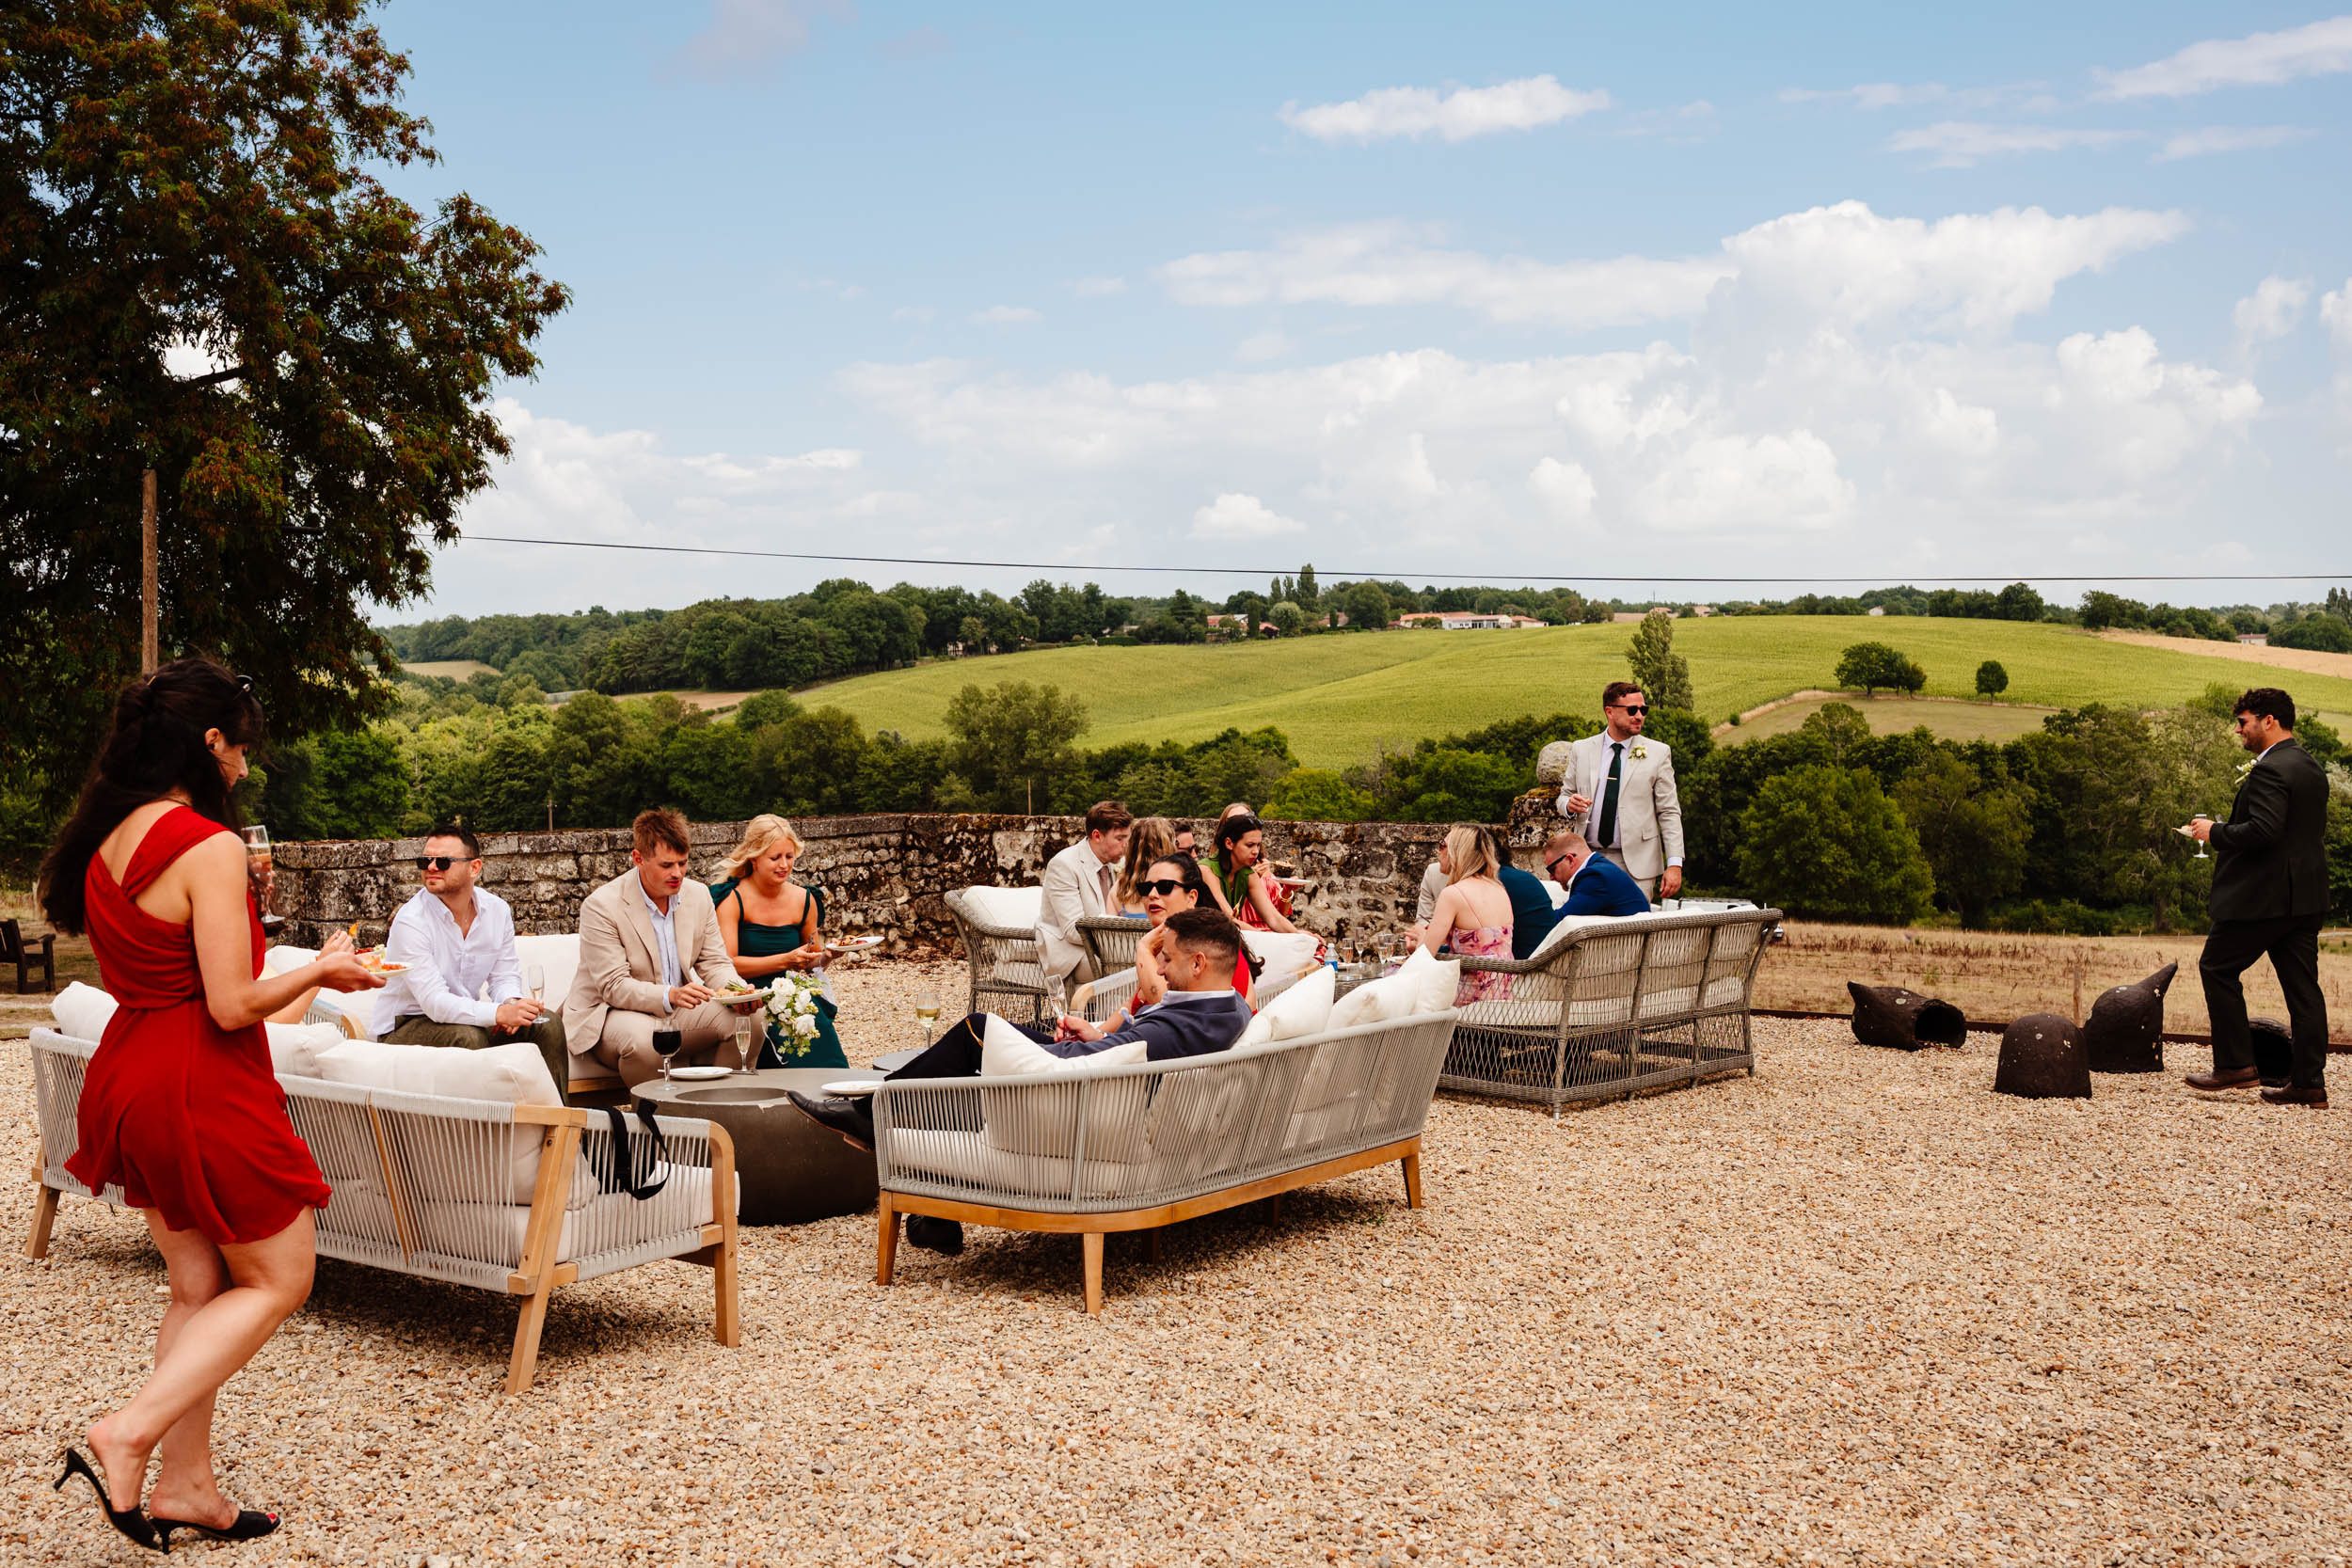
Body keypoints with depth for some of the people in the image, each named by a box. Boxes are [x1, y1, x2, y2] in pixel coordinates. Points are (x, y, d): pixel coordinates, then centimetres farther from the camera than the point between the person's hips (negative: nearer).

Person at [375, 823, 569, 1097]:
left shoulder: (496, 910, -1)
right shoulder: (410, 921, -20)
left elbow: (505, 975, 7)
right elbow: (434, 1001, -28)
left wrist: (511, 1004, -19)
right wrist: (499, 1012, -40)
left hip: (466, 1015, 6)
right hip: (406, 1026, -6)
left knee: (547, 1024, -11)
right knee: (468, 1037, -35)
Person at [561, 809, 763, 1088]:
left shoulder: (698, 895, 2)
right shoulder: (601, 906, -17)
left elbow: (714, 962, 5)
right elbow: (614, 987, -20)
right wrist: (671, 996, -38)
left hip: (678, 1011, 6)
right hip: (609, 1012, -5)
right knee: (643, 1039, -38)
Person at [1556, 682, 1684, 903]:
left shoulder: (1658, 753, 3)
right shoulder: (1580, 750, 8)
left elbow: (1669, 812, 1)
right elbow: (1564, 795, 16)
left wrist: (1674, 864, -7)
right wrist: (1569, 804, -10)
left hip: (1636, 864, -2)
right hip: (1588, 860, 2)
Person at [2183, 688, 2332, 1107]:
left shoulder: (2270, 770, -16)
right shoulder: (2311, 768, 15)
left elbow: (2263, 831, -27)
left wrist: (2216, 832, -12)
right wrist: (2227, 830, 19)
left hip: (2264, 898, -9)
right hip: (2306, 899, 9)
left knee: (2217, 968, 4)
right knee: (2302, 985, 8)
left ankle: (2235, 1064, 4)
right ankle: (2309, 1083, 9)